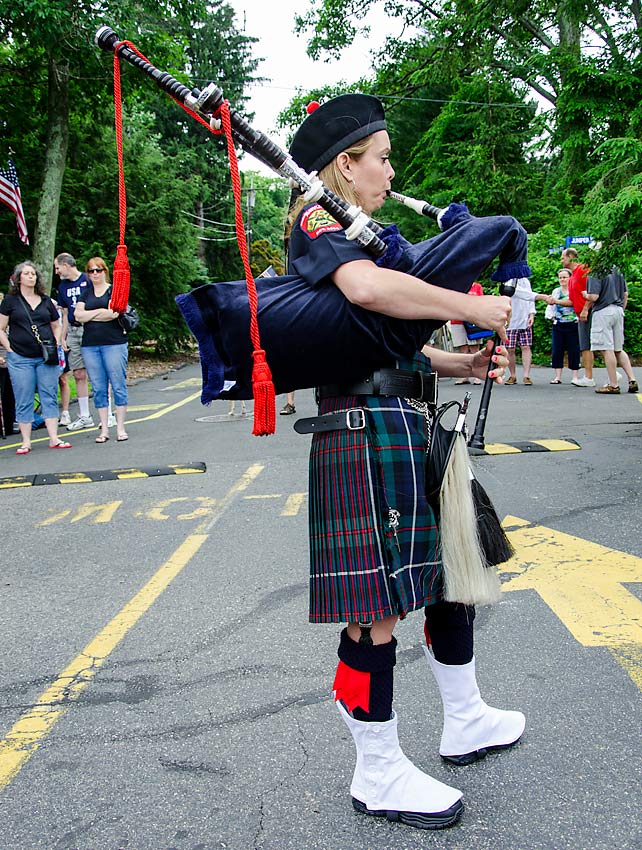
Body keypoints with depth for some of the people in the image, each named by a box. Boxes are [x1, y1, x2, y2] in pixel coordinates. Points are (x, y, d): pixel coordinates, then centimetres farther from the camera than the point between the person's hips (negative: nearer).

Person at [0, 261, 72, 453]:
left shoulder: (46, 300, 12)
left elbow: (56, 326, 21)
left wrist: (56, 345, 7)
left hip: (46, 357, 3)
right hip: (20, 358, -3)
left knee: (50, 397, 2)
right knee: (24, 401, 1)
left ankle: (54, 438, 4)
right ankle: (26, 442, 6)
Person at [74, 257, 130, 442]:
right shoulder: (85, 293, 16)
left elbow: (113, 313, -12)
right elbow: (78, 315, 3)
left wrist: (88, 316, -2)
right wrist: (100, 311, -5)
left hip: (114, 343, -4)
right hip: (90, 345, 4)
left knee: (118, 385, -4)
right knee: (98, 388, 4)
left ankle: (120, 428, 2)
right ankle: (104, 429, 9)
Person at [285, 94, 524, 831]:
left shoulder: (357, 233, 23)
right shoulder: (317, 223, -7)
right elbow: (366, 287, -30)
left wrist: (459, 364, 6)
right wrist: (470, 308, -19)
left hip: (406, 425, 11)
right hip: (368, 431, -11)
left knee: (447, 569, 19)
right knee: (377, 608, -3)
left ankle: (465, 722, 37)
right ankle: (378, 775, 13)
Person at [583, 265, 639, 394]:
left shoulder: (595, 273, -12)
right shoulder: (617, 269, 13)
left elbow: (593, 297, -19)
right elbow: (625, 294, 16)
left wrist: (585, 294, 2)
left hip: (602, 312, -8)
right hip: (618, 310, 8)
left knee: (607, 349, -3)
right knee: (618, 349, 15)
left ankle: (613, 385, -1)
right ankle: (632, 380, 7)